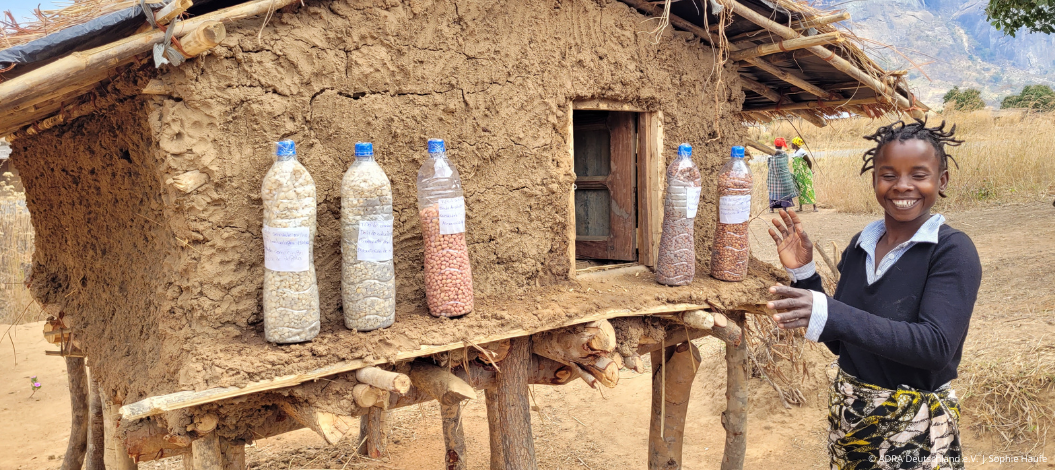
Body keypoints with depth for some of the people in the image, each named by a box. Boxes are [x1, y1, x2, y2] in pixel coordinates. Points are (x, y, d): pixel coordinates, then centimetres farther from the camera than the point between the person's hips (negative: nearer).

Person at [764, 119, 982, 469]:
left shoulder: (953, 251, -15)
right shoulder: (861, 246, 0)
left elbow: (936, 346, -27)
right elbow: (839, 341, 5)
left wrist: (829, 314, -36)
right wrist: (803, 273, -7)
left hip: (915, 428, -5)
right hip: (848, 417, 5)